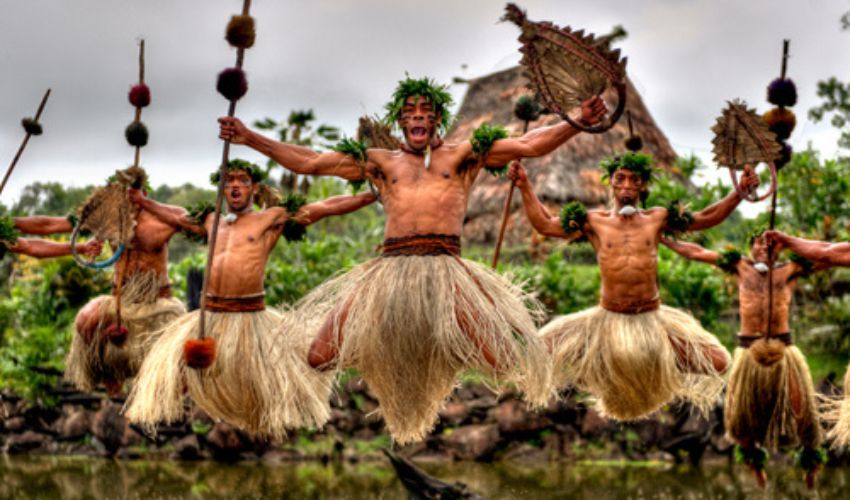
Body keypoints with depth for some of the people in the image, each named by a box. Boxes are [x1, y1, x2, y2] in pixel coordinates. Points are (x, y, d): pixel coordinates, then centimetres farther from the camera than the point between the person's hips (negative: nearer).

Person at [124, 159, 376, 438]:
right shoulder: (212, 223, 17)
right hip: (210, 317, 4)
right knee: (170, 365, 5)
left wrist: (371, 196, -9)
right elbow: (175, 215, 35)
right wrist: (141, 201, 42)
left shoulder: (271, 219, 2)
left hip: (250, 318, -4)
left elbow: (326, 207, -4)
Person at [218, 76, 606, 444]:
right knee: (320, 357, -9)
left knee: (502, 361, -19)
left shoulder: (461, 156, 19)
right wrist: (250, 139, 16)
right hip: (389, 270, 2)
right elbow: (308, 162, 21)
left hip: (445, 269, -1)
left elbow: (528, 145, 10)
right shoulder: (381, 162, 23)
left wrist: (577, 123, -3)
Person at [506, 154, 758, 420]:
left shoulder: (657, 218, 6)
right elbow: (544, 224, 5)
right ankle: (592, 369, 13)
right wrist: (525, 186, -1)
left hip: (652, 319, 1)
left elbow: (707, 218, 11)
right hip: (608, 319, 0)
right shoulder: (594, 222, 3)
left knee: (717, 362, -10)